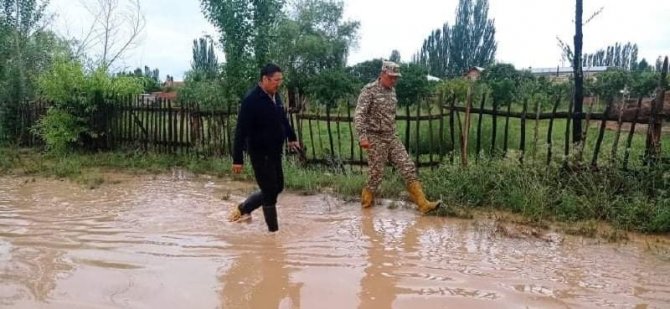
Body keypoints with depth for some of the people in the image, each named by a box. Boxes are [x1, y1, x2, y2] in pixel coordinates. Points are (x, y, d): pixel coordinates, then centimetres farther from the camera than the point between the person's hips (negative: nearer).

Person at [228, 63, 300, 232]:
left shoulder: (275, 96, 5)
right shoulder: (251, 100, -20)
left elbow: (283, 118, 22)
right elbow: (241, 131, -21)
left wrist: (291, 137, 26)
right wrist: (238, 159, -22)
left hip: (275, 151, 9)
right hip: (260, 153, -9)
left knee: (276, 187, 16)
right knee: (270, 191, -2)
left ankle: (242, 209, 32)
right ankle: (273, 230, 12)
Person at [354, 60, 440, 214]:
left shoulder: (392, 90, 10)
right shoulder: (369, 90, -11)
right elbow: (359, 115, -18)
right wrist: (362, 137, -28)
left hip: (392, 137, 7)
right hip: (375, 139, -6)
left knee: (408, 167, -2)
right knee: (376, 173, -1)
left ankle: (423, 203, -3)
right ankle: (366, 202, 20)